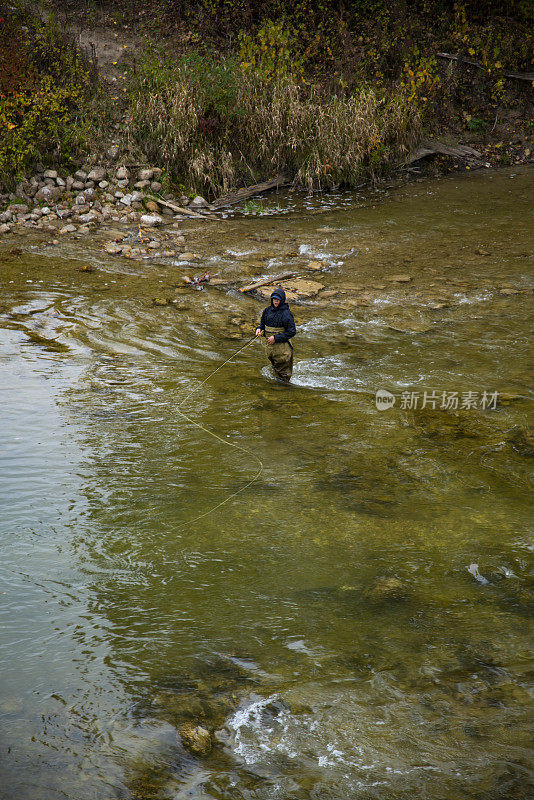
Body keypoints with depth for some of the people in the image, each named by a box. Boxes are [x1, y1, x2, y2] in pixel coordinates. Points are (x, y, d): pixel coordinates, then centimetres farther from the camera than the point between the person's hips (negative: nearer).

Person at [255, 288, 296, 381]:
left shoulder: (286, 314, -15)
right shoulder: (267, 310, 5)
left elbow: (292, 332, -15)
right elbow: (263, 324, 19)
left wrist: (276, 338, -19)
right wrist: (259, 329, -6)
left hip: (282, 346, -6)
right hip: (270, 346, 6)